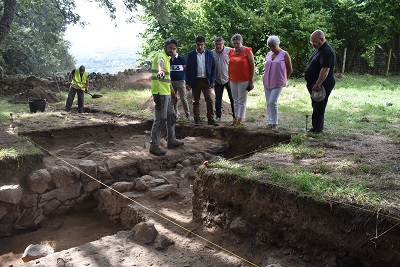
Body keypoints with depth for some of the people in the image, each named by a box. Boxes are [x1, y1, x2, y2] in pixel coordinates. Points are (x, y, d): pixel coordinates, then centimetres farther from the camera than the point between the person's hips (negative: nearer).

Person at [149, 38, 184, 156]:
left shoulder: (167, 58, 19)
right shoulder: (161, 55, -11)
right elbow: (160, 62, -38)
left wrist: (172, 91, 33)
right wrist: (160, 70, -61)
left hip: (166, 93, 10)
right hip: (160, 93, -10)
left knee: (171, 116, 17)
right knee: (160, 119, -9)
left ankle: (171, 141, 29)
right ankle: (154, 146, -3)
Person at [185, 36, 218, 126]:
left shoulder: (209, 53, 5)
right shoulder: (191, 54, 3)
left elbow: (213, 67, 6)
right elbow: (188, 69, 3)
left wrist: (213, 81, -3)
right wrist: (188, 83, -3)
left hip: (206, 81, 0)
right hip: (195, 81, 0)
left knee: (210, 100, -6)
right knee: (196, 101, 6)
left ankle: (211, 119, 1)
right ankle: (197, 119, 14)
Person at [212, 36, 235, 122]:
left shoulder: (229, 51, -6)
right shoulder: (211, 53, 1)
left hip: (228, 79, -2)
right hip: (217, 80, 2)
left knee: (233, 98, 2)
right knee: (218, 99, 10)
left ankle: (235, 116, 11)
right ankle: (218, 116, 21)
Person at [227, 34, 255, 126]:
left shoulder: (247, 51, -6)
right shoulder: (231, 52, 8)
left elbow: (252, 66, -6)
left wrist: (251, 81, -9)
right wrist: (229, 80, 11)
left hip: (244, 80, -5)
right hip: (233, 80, 5)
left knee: (242, 100, -1)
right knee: (236, 100, 11)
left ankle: (241, 119, 4)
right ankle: (236, 118, 18)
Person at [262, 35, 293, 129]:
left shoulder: (284, 54, -4)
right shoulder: (268, 54, 11)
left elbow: (290, 70, 2)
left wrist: (283, 79, 10)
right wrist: (266, 76, 13)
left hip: (278, 83, -6)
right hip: (267, 82, 6)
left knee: (272, 102, -15)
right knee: (268, 103, 7)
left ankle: (274, 123, -3)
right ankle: (270, 122, 16)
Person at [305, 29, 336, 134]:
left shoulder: (327, 52, -20)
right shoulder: (318, 49, 14)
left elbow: (325, 70, -29)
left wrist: (317, 85, -32)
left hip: (322, 85, -11)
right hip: (315, 83, 11)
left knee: (318, 107, -5)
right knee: (316, 106, 16)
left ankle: (317, 129, 3)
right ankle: (318, 127, 26)